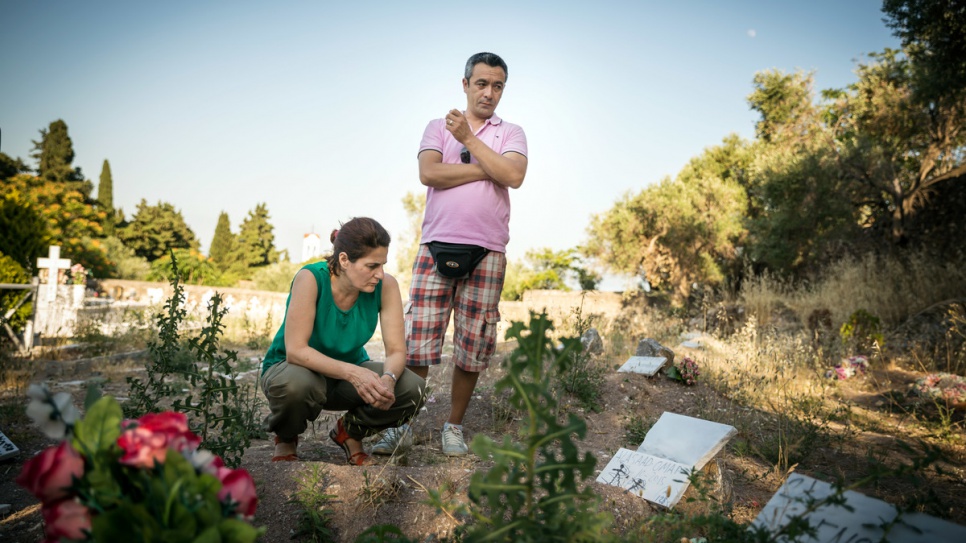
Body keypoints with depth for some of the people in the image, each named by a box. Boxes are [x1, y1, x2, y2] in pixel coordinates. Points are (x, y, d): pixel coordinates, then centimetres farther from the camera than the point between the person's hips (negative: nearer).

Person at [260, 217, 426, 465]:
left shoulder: (386, 285, -17)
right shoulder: (311, 278, -27)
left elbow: (397, 350, -16)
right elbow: (296, 350, -31)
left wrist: (388, 379, -39)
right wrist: (353, 373, -43)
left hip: (350, 372, 3)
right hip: (294, 368, -3)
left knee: (412, 388, -22)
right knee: (297, 384, -39)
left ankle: (349, 432, 7)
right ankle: (286, 440, -1)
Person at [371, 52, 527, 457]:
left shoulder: (511, 133, 14)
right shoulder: (438, 127, 13)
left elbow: (514, 176, -8)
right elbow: (428, 172, -6)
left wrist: (469, 139, -6)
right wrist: (487, 169, -5)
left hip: (487, 252, 1)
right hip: (436, 245, 0)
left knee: (473, 346, 4)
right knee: (416, 337, -4)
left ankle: (454, 427, 19)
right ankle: (402, 425, 10)